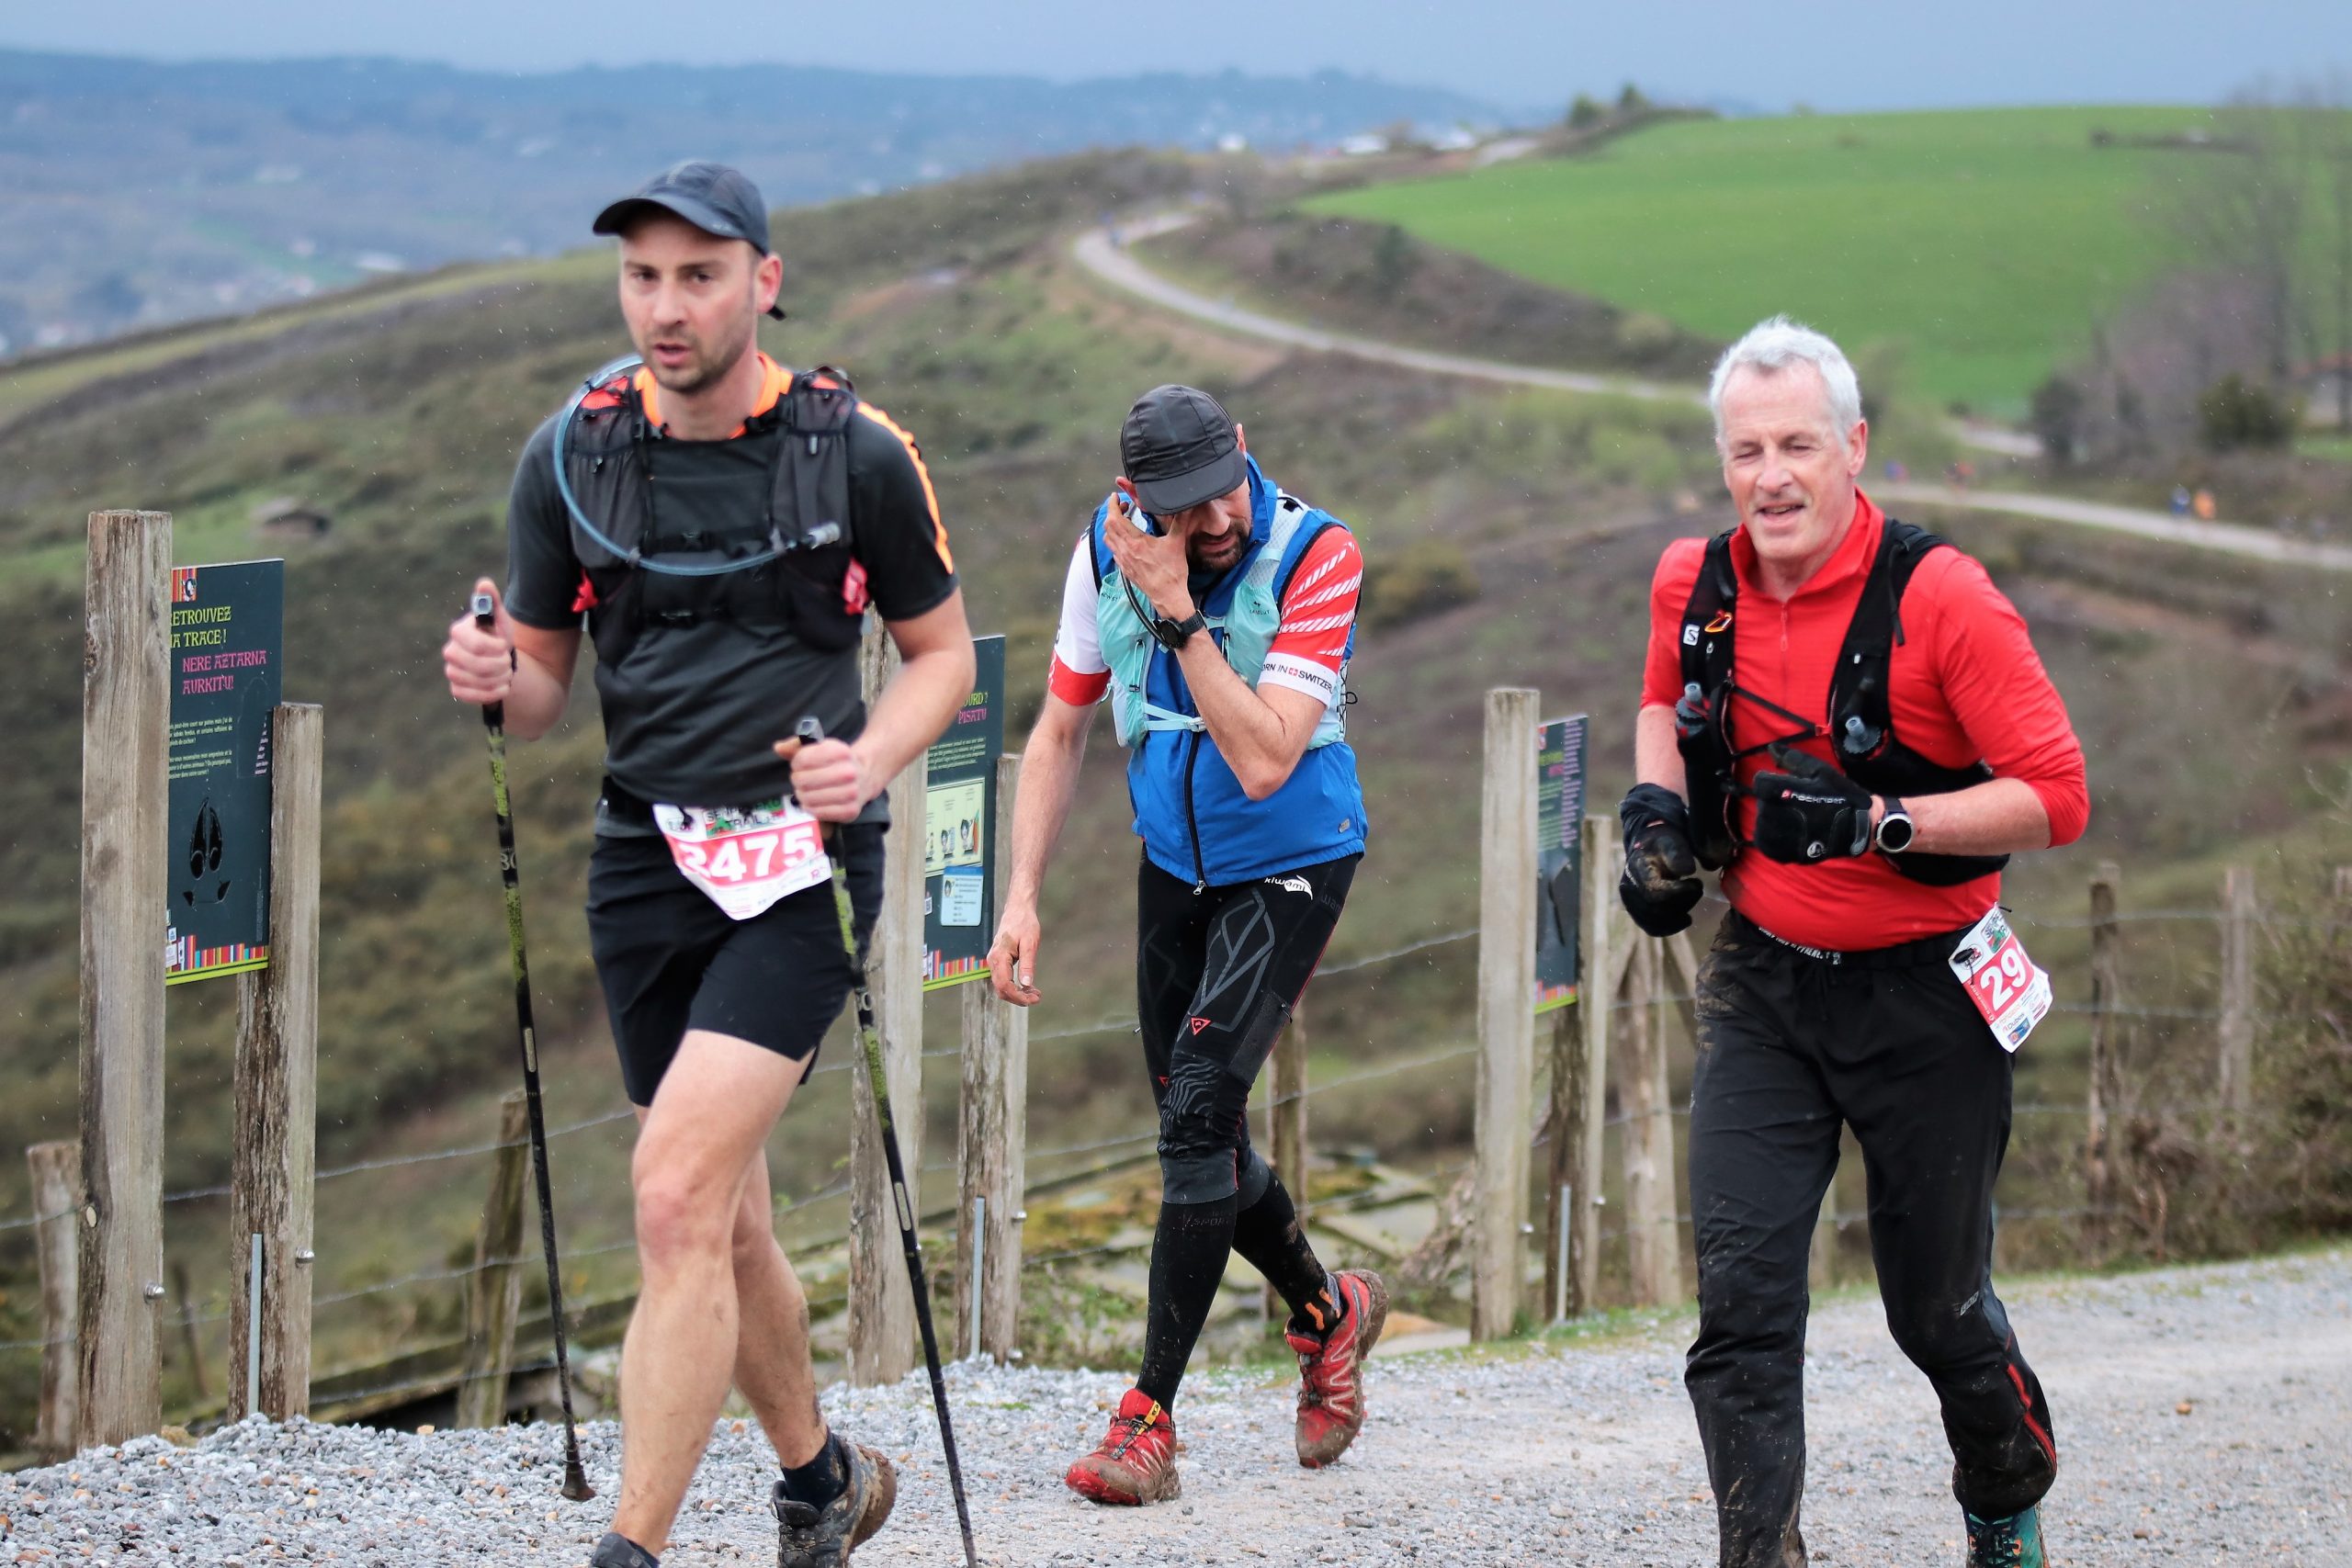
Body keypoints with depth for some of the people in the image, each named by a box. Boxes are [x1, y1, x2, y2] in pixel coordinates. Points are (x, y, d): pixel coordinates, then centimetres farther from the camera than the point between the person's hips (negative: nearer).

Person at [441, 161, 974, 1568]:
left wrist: (869, 761, -12)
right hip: (647, 859, 4)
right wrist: (496, 677, -12)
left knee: (680, 1195, -18)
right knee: (724, 1226, 12)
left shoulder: (859, 452, -5)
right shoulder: (571, 457, 3)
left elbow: (943, 649, 7)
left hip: (802, 861, -4)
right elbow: (544, 682, 12)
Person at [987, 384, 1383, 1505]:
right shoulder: (1108, 551, -11)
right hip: (1175, 864, 5)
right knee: (1194, 1129, 11)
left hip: (1288, 867, -5)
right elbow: (1060, 733, 1)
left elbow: (1264, 764, -31)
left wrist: (1178, 614, -35)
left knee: (1201, 1106, -16)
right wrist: (1022, 899, -7)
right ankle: (1329, 1308, 38)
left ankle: (1149, 1416, -14)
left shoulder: (1316, 557, -24)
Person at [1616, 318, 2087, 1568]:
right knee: (1741, 1292, -11)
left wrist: (1879, 822, -28)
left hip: (1924, 997, -4)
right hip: (1765, 985, 4)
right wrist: (1657, 811, 4)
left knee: (1937, 1309, 11)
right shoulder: (1695, 586, -1)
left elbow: (2056, 797, -18)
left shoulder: (1941, 598, -18)